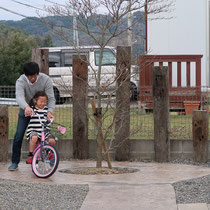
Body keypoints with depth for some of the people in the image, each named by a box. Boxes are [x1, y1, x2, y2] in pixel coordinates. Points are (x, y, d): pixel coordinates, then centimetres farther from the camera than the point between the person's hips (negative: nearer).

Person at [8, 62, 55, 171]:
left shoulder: (46, 80, -23)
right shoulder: (21, 81, -25)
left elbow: (51, 98, -24)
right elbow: (19, 96, -43)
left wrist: (50, 111, -44)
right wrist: (26, 107, -65)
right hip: (25, 110, 0)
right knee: (18, 136, -7)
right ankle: (15, 162, 3)